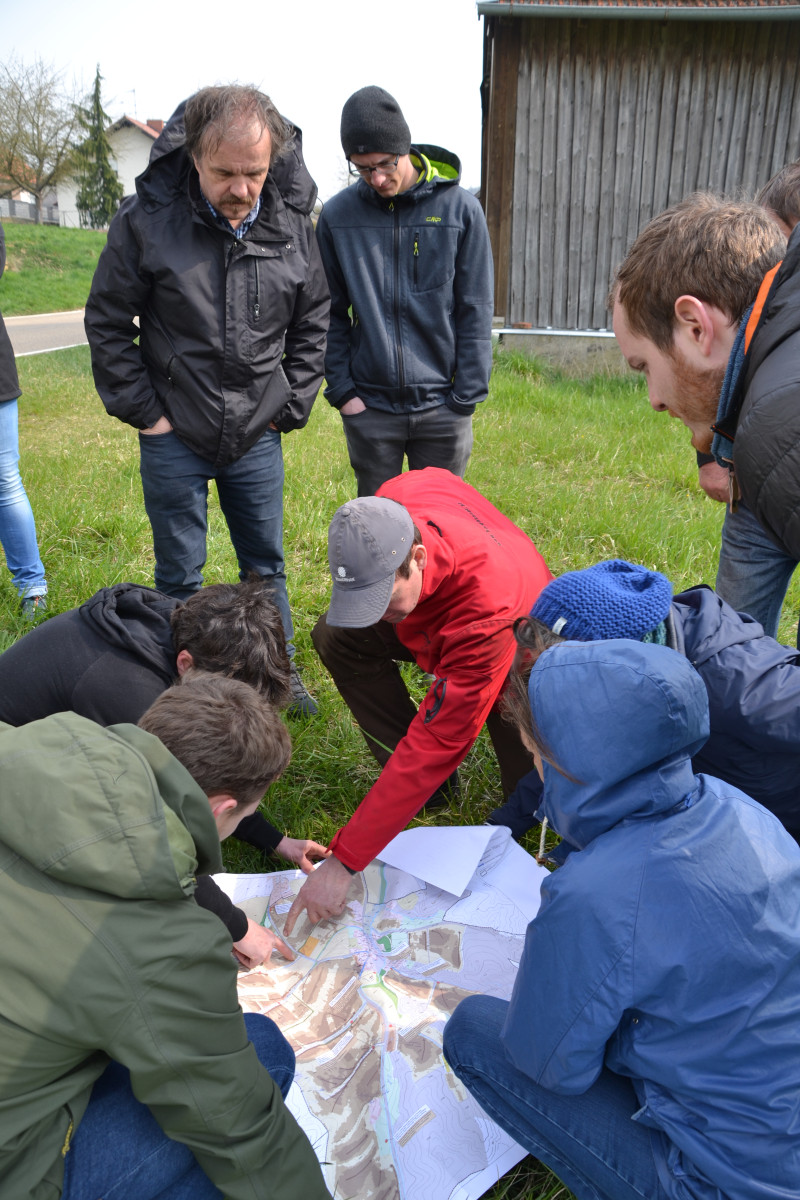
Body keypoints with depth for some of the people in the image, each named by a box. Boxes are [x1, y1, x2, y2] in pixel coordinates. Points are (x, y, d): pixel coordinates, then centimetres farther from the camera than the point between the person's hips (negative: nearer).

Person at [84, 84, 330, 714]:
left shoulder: (293, 225, -2)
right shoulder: (147, 219, -11)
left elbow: (313, 324, 9)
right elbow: (107, 322, -3)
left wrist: (291, 406, 2)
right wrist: (144, 411, -6)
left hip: (258, 437, 2)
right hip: (175, 437, -2)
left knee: (266, 565, 15)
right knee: (180, 578, 9)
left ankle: (278, 673, 33)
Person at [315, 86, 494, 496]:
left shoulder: (460, 208, -2)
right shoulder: (337, 215, 1)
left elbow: (475, 311, -1)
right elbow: (331, 314, 6)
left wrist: (466, 397, -5)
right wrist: (341, 389, -2)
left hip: (442, 406, 0)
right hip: (369, 407, 1)